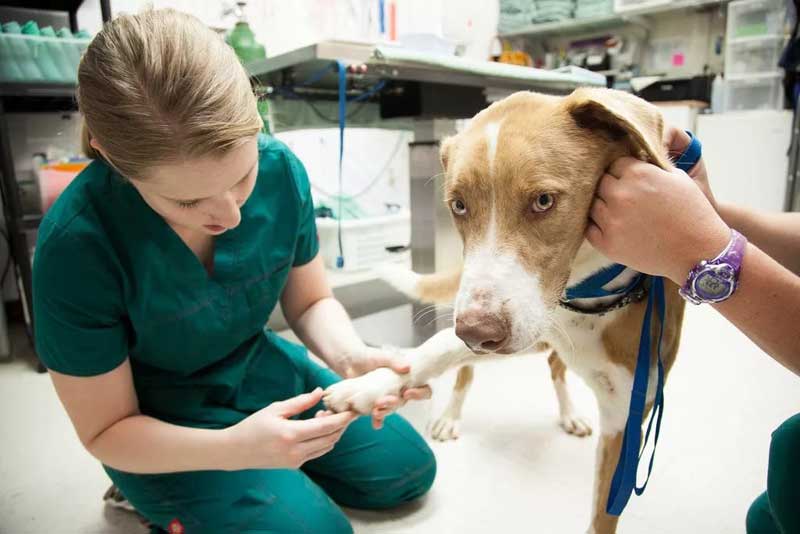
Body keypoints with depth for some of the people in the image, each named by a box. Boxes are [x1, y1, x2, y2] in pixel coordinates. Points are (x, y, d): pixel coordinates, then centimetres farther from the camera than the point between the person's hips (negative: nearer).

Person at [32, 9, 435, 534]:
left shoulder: (280, 169, -22)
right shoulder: (78, 245, -30)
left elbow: (310, 302, -6)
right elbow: (106, 431, -19)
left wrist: (350, 355, -29)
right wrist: (234, 447, -37)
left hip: (259, 369, 5)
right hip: (156, 427, -3)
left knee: (409, 469, 11)